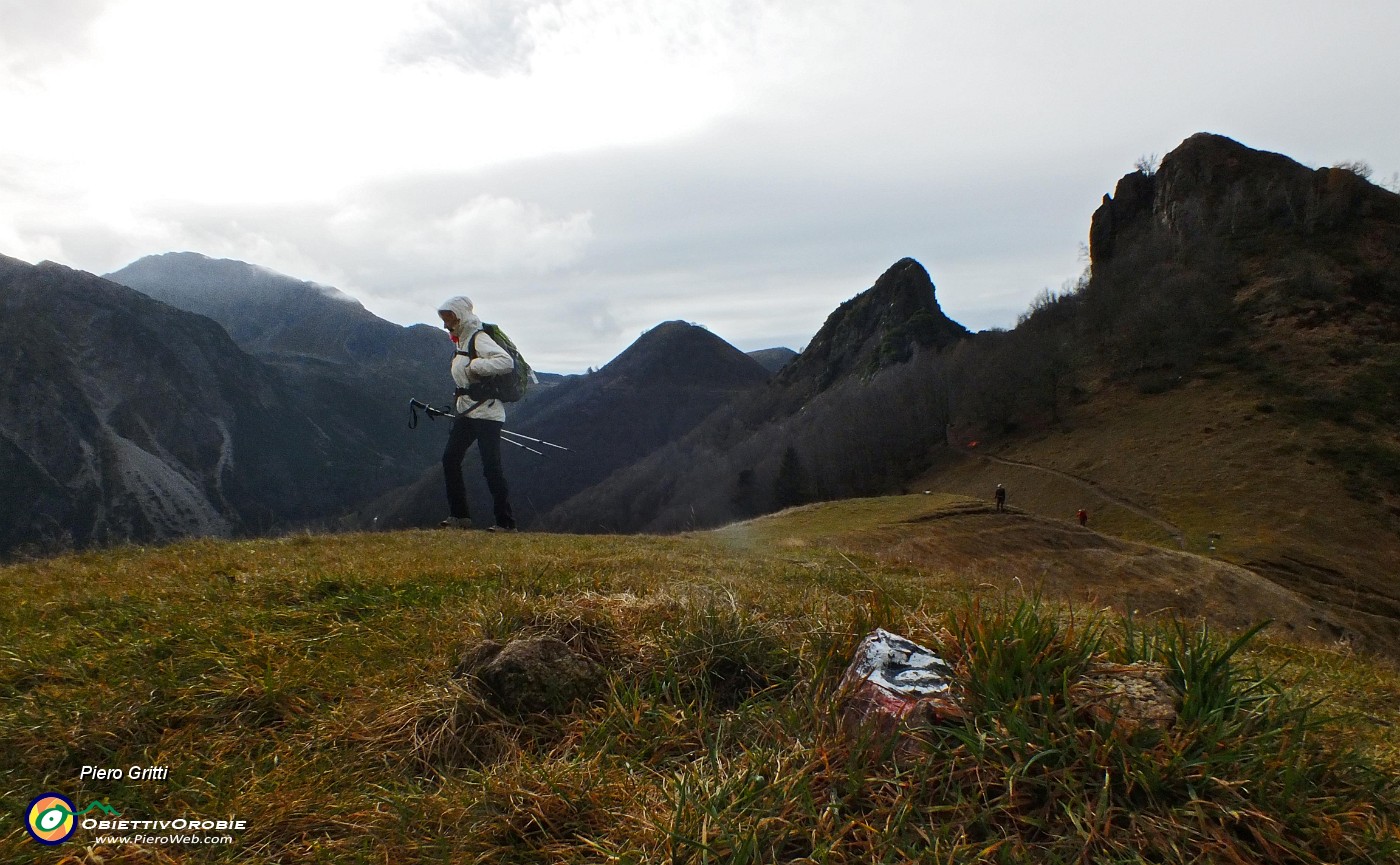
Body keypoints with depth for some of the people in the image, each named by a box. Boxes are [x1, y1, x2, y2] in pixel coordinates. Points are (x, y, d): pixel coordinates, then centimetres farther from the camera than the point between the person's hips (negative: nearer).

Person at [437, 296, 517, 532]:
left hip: (486, 413, -10)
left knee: (491, 467, -8)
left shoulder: (479, 339, -13)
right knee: (450, 459, 5)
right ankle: (459, 516, 13)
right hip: (466, 411, 10)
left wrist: (474, 366, -24)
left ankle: (506, 522, 0)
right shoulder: (462, 341, 15)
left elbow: (506, 362, -30)